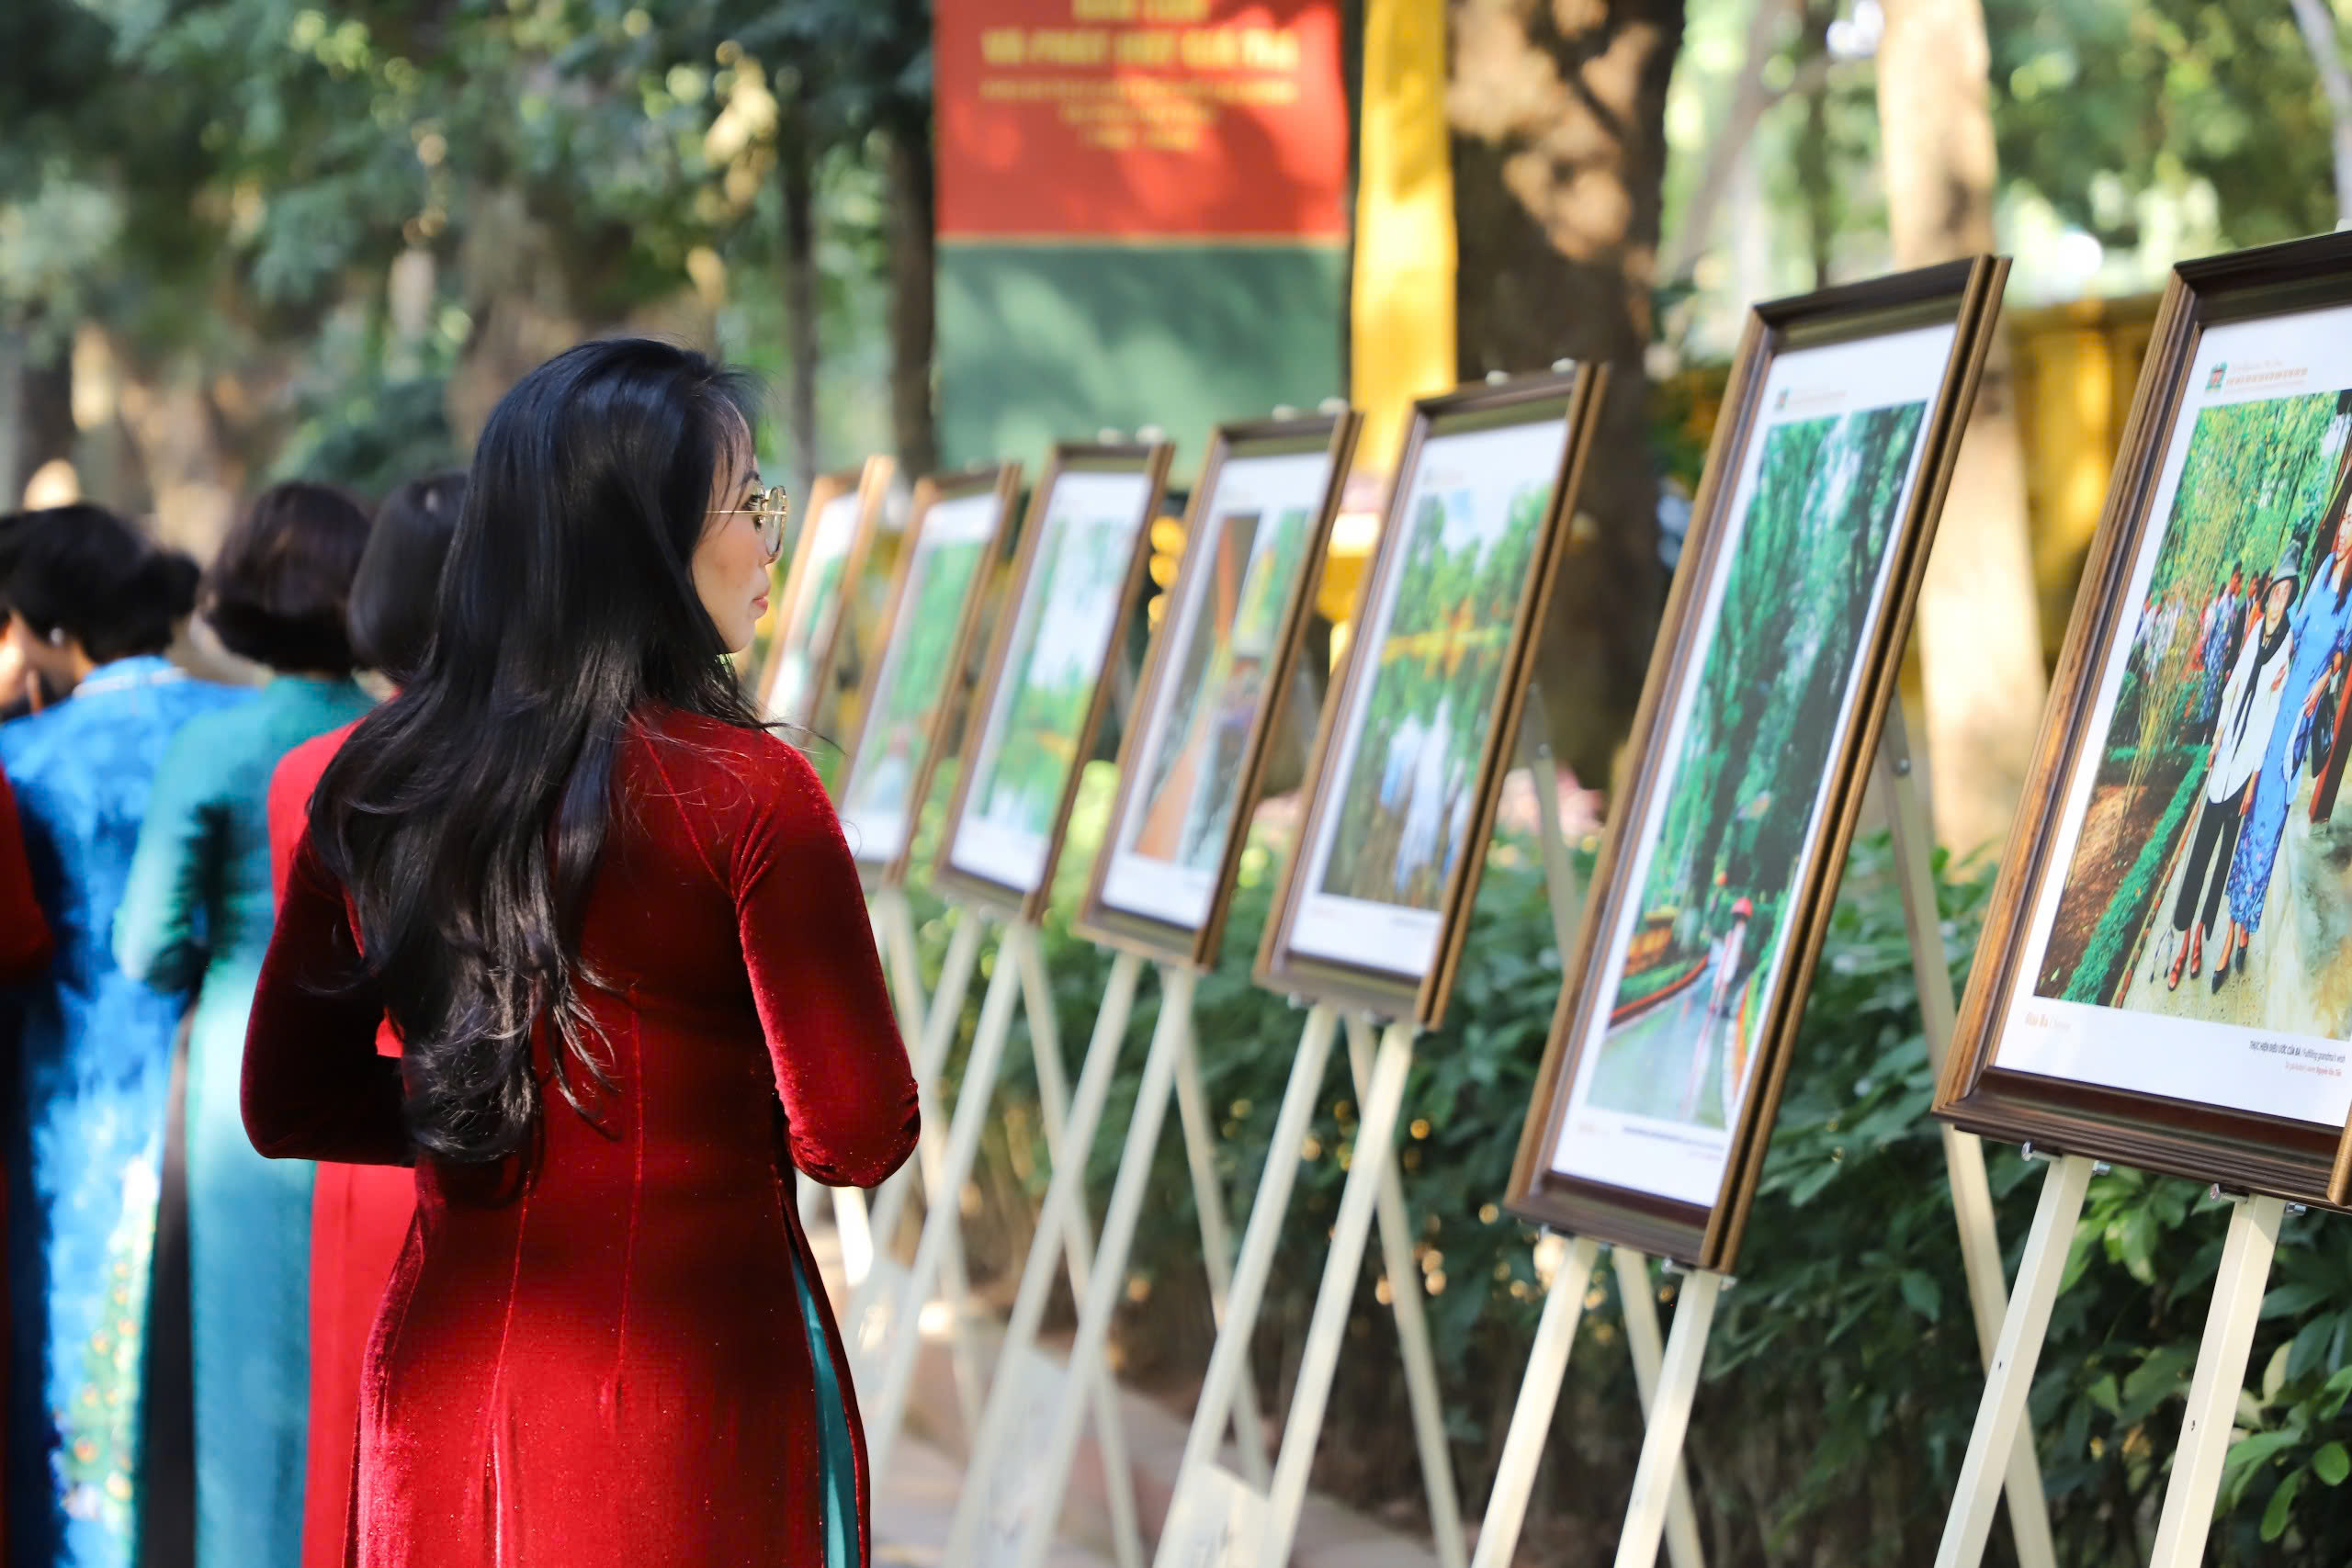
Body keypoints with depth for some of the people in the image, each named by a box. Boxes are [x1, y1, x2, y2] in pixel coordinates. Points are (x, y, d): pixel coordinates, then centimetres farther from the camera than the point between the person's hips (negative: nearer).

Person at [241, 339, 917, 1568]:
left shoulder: (367, 784, 0)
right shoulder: (745, 793, -15)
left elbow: (288, 1107, 10)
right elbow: (854, 1138, -14)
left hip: (439, 1387, 5)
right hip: (689, 1389, -5)